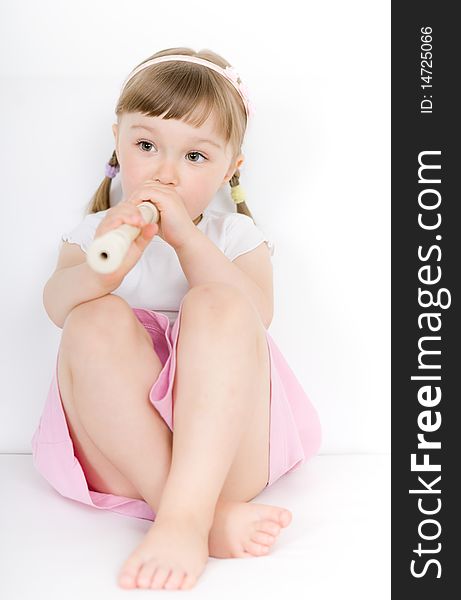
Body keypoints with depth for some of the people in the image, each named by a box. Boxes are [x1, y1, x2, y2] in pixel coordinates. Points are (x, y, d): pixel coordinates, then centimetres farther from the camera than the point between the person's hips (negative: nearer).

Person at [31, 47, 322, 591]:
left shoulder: (235, 235, 14)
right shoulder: (97, 231, 15)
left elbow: (255, 316, -9)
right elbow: (57, 305, -8)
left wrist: (186, 237, -19)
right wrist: (103, 267, -31)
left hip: (228, 444, 0)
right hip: (120, 453, 1)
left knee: (217, 303, -25)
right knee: (97, 322, -26)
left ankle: (183, 517, -39)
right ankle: (213, 514, -35)